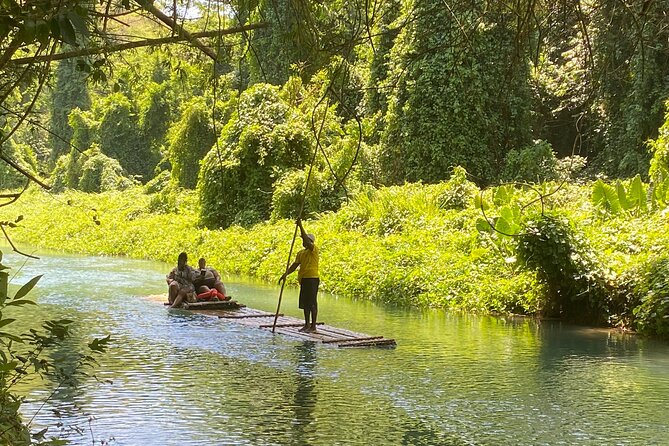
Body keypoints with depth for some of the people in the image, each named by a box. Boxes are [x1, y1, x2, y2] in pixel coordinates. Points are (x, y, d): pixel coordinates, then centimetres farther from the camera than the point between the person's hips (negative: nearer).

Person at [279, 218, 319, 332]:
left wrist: (301, 226, -24)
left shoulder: (314, 249, -6)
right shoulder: (300, 253, 16)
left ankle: (313, 326, -3)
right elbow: (295, 265, 12)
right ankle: (307, 324, 17)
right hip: (304, 279, 8)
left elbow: (307, 241, -23)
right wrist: (286, 274, -2)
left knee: (312, 303, -6)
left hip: (312, 278, -8)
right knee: (305, 303, 10)